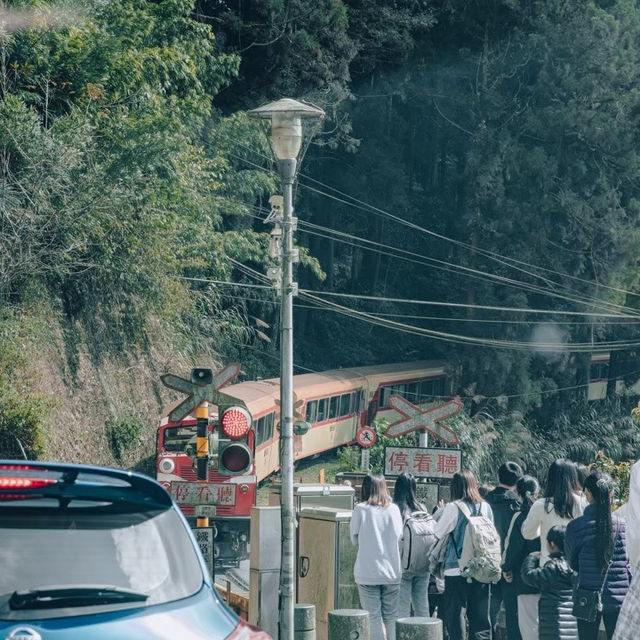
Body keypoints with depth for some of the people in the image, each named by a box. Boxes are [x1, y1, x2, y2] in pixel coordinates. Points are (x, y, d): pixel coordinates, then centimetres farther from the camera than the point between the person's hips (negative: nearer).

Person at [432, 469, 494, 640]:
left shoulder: (453, 508, -11)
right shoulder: (485, 507, 2)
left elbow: (437, 534, -6)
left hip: (456, 569, -4)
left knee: (454, 615, 3)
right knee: (480, 616, 9)